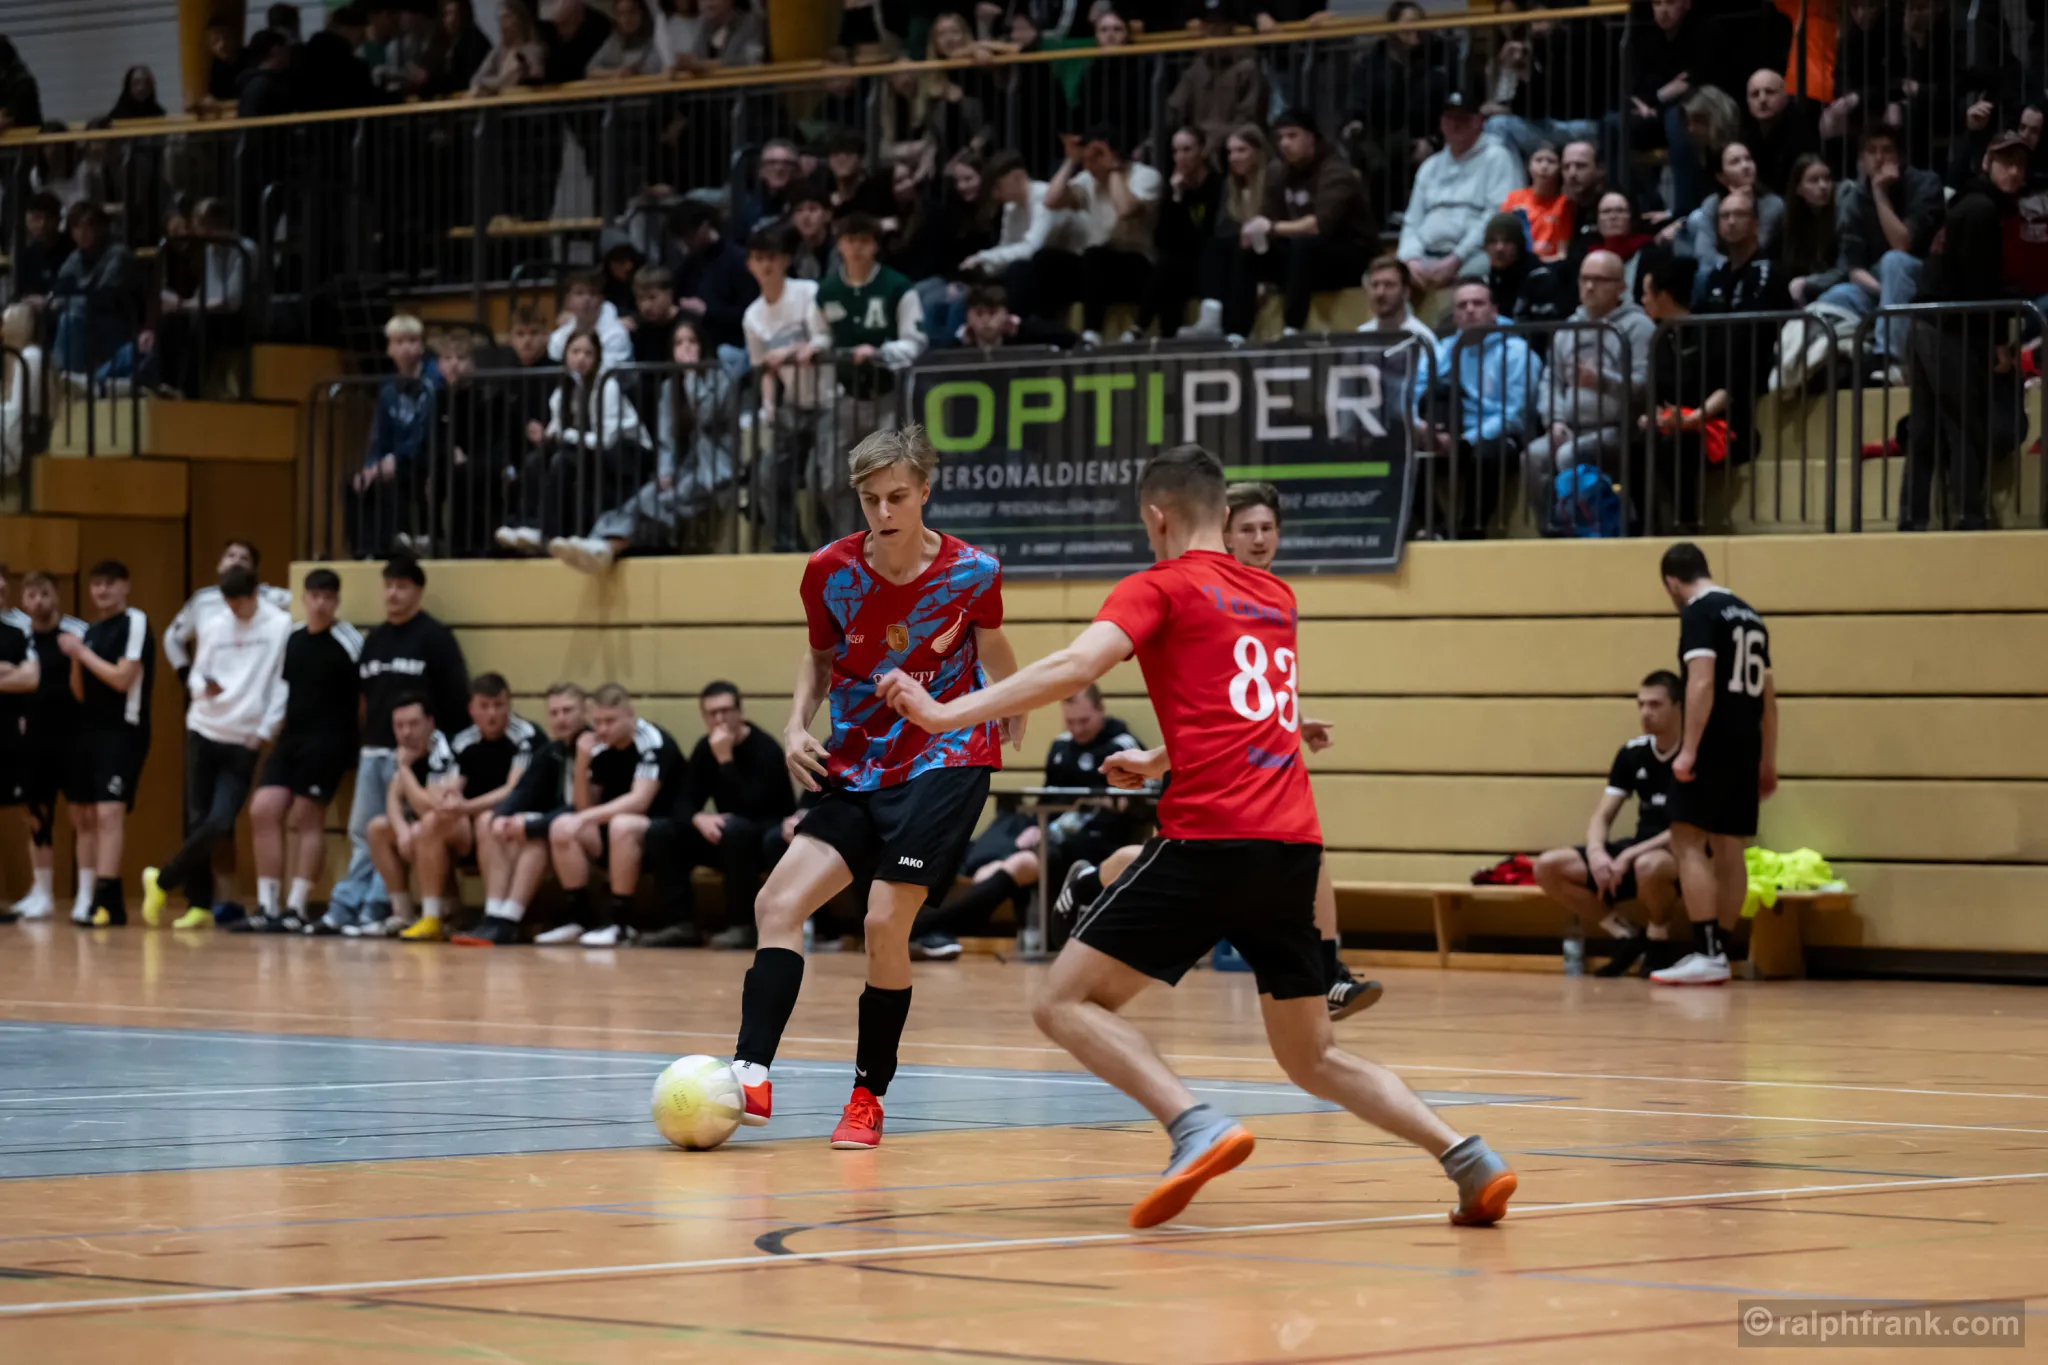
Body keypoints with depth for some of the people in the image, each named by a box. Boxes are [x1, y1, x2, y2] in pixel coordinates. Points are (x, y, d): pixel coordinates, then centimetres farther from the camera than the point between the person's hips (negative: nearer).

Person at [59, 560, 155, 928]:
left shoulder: (135, 623, -7)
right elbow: (81, 693, 15)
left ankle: (108, 900, -22)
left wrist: (83, 653, -9)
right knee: (83, 816, 9)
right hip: (89, 731, 8)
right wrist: (75, 659, -2)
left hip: (123, 732, -8)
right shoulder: (91, 631, 16)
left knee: (109, 813, -17)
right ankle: (91, 898, 16)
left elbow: (123, 678, -17)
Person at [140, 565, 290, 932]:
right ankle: (199, 905, 15)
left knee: (219, 825, -14)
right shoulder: (214, 625, 6)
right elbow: (196, 673, 11)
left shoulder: (280, 626, -4)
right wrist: (203, 687, -12)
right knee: (198, 822, 5)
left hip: (245, 741, -3)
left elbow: (283, 683, -3)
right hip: (204, 732, 3)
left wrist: (265, 730, -9)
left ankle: (162, 881, 4)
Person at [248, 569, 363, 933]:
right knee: (263, 811, -3)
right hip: (290, 739, 6)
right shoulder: (291, 638, 11)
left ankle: (296, 909, 3)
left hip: (327, 744, -6)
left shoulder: (349, 643, -6)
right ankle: (267, 905, 2)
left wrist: (357, 743, -7)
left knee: (308, 820, -3)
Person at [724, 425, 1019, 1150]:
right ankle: (752, 1078, -13)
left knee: (886, 921, -15)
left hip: (943, 763, -4)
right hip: (856, 766, 4)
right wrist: (797, 723, -3)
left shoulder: (973, 573, -11)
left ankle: (868, 1097, 0)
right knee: (777, 902, -10)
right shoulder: (830, 571, -5)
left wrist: (1011, 709, 1)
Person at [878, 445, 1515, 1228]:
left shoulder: (1162, 586, 3)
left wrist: (946, 714, -15)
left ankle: (1196, 1125, -22)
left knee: (1064, 1003, -1)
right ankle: (1467, 1156, 0)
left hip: (1208, 839, -7)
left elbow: (1074, 666, -14)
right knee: (1313, 1060, 18)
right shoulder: (1277, 598, 22)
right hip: (1295, 844, 7)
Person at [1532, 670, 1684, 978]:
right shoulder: (1633, 753, 6)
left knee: (1650, 866, -44)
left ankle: (1657, 939, -12)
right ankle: (1624, 934, -2)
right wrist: (1596, 852, -18)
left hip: (1681, 856, -7)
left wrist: (1630, 855, -24)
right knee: (1548, 866, -10)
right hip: (1639, 851, 7)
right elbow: (1602, 816, 5)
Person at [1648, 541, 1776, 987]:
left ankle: (1706, 954, -15)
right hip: (1746, 747, 8)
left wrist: (1689, 749, -22)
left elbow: (1701, 683, -21)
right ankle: (1720, 953, 12)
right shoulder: (1749, 615, 17)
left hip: (1713, 744, -8)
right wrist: (1768, 762, 24)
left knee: (1689, 844, -8)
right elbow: (1768, 696, 20)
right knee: (1728, 848, 10)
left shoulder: (1699, 613, -8)